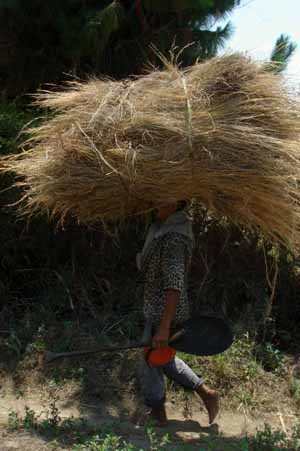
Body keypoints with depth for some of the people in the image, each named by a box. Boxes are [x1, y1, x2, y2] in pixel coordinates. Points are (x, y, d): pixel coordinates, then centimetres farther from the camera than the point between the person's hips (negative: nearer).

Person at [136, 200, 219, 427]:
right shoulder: (167, 228, 5)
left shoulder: (173, 238, -26)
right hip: (158, 311, 10)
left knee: (152, 365, 11)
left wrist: (164, 327, -32)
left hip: (163, 315, -10)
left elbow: (174, 285, -31)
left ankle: (157, 414, 32)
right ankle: (206, 393, 32)